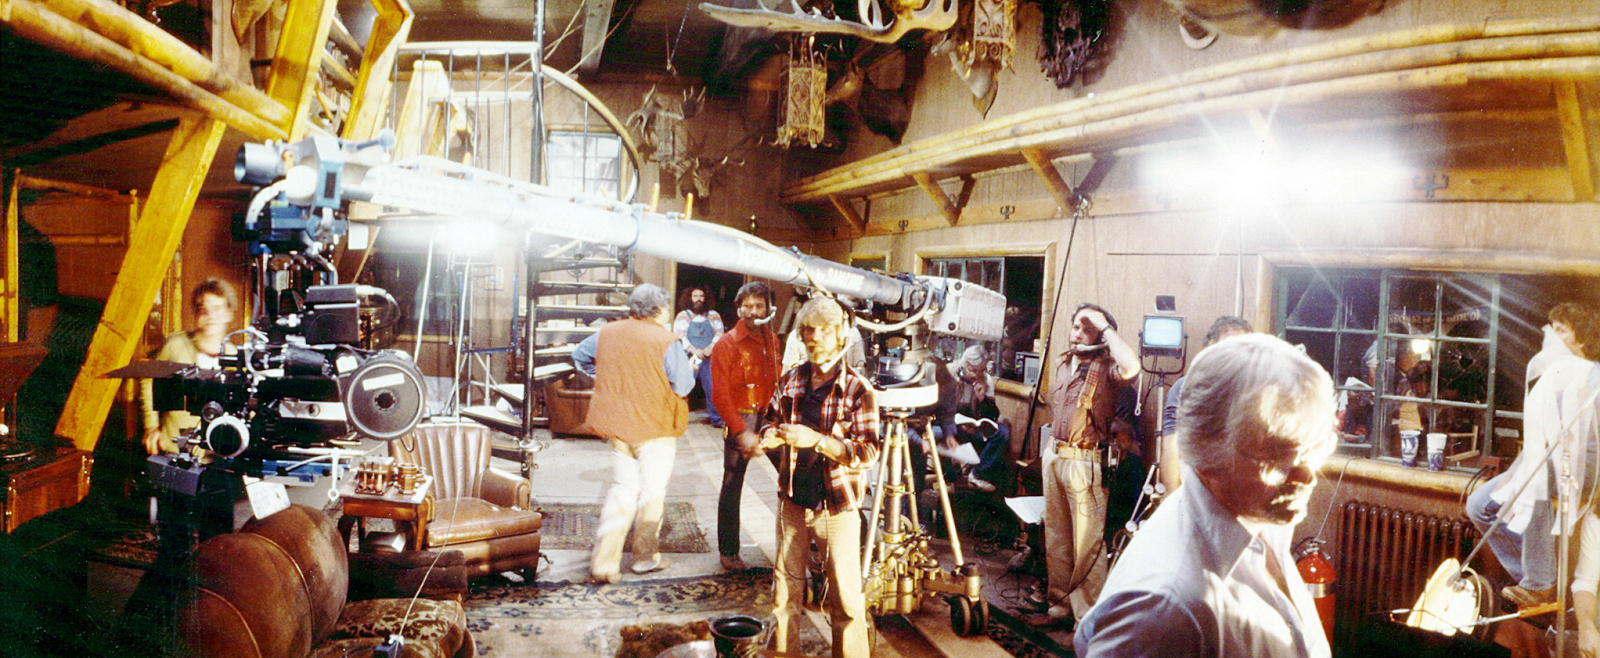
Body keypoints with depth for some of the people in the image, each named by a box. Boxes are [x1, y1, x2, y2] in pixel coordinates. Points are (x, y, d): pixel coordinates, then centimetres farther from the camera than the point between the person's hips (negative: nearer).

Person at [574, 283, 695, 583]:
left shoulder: (608, 333, 2)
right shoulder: (666, 341, -16)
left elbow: (579, 356, 17)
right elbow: (684, 385, -14)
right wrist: (690, 368, 7)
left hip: (618, 424, 5)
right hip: (655, 427, -5)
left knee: (622, 489, 12)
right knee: (652, 491, 11)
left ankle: (603, 561, 3)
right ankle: (646, 556, 21)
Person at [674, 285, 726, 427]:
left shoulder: (713, 315, 14)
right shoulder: (683, 316, 9)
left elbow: (719, 333, 6)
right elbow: (680, 336, -2)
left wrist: (710, 347, -13)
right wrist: (694, 350, -16)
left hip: (709, 358, 1)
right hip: (689, 359, -1)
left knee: (713, 389, -5)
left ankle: (715, 418, 5)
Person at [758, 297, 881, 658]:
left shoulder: (857, 389, -9)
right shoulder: (790, 381, 5)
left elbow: (868, 452, -15)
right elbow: (770, 421, 18)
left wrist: (818, 440, -25)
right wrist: (773, 436, -6)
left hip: (837, 506, -4)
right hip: (793, 500, 5)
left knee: (845, 594, 0)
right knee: (786, 585, 15)